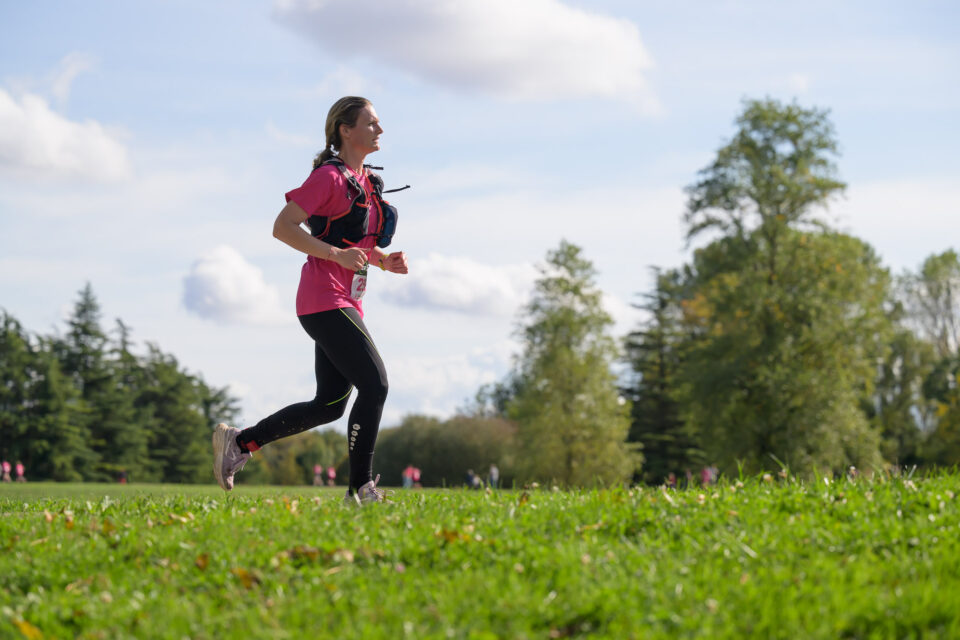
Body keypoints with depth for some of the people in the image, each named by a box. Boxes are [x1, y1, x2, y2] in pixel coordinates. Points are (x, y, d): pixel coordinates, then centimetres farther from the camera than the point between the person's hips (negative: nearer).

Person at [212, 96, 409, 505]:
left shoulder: (366, 181, 18)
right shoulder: (330, 177, -10)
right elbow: (282, 227, -15)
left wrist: (384, 261, 7)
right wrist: (335, 253, -23)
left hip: (344, 303, 10)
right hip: (325, 299, -10)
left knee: (330, 404, 9)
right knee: (374, 385, -14)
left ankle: (239, 442, 18)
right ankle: (361, 488, -7)